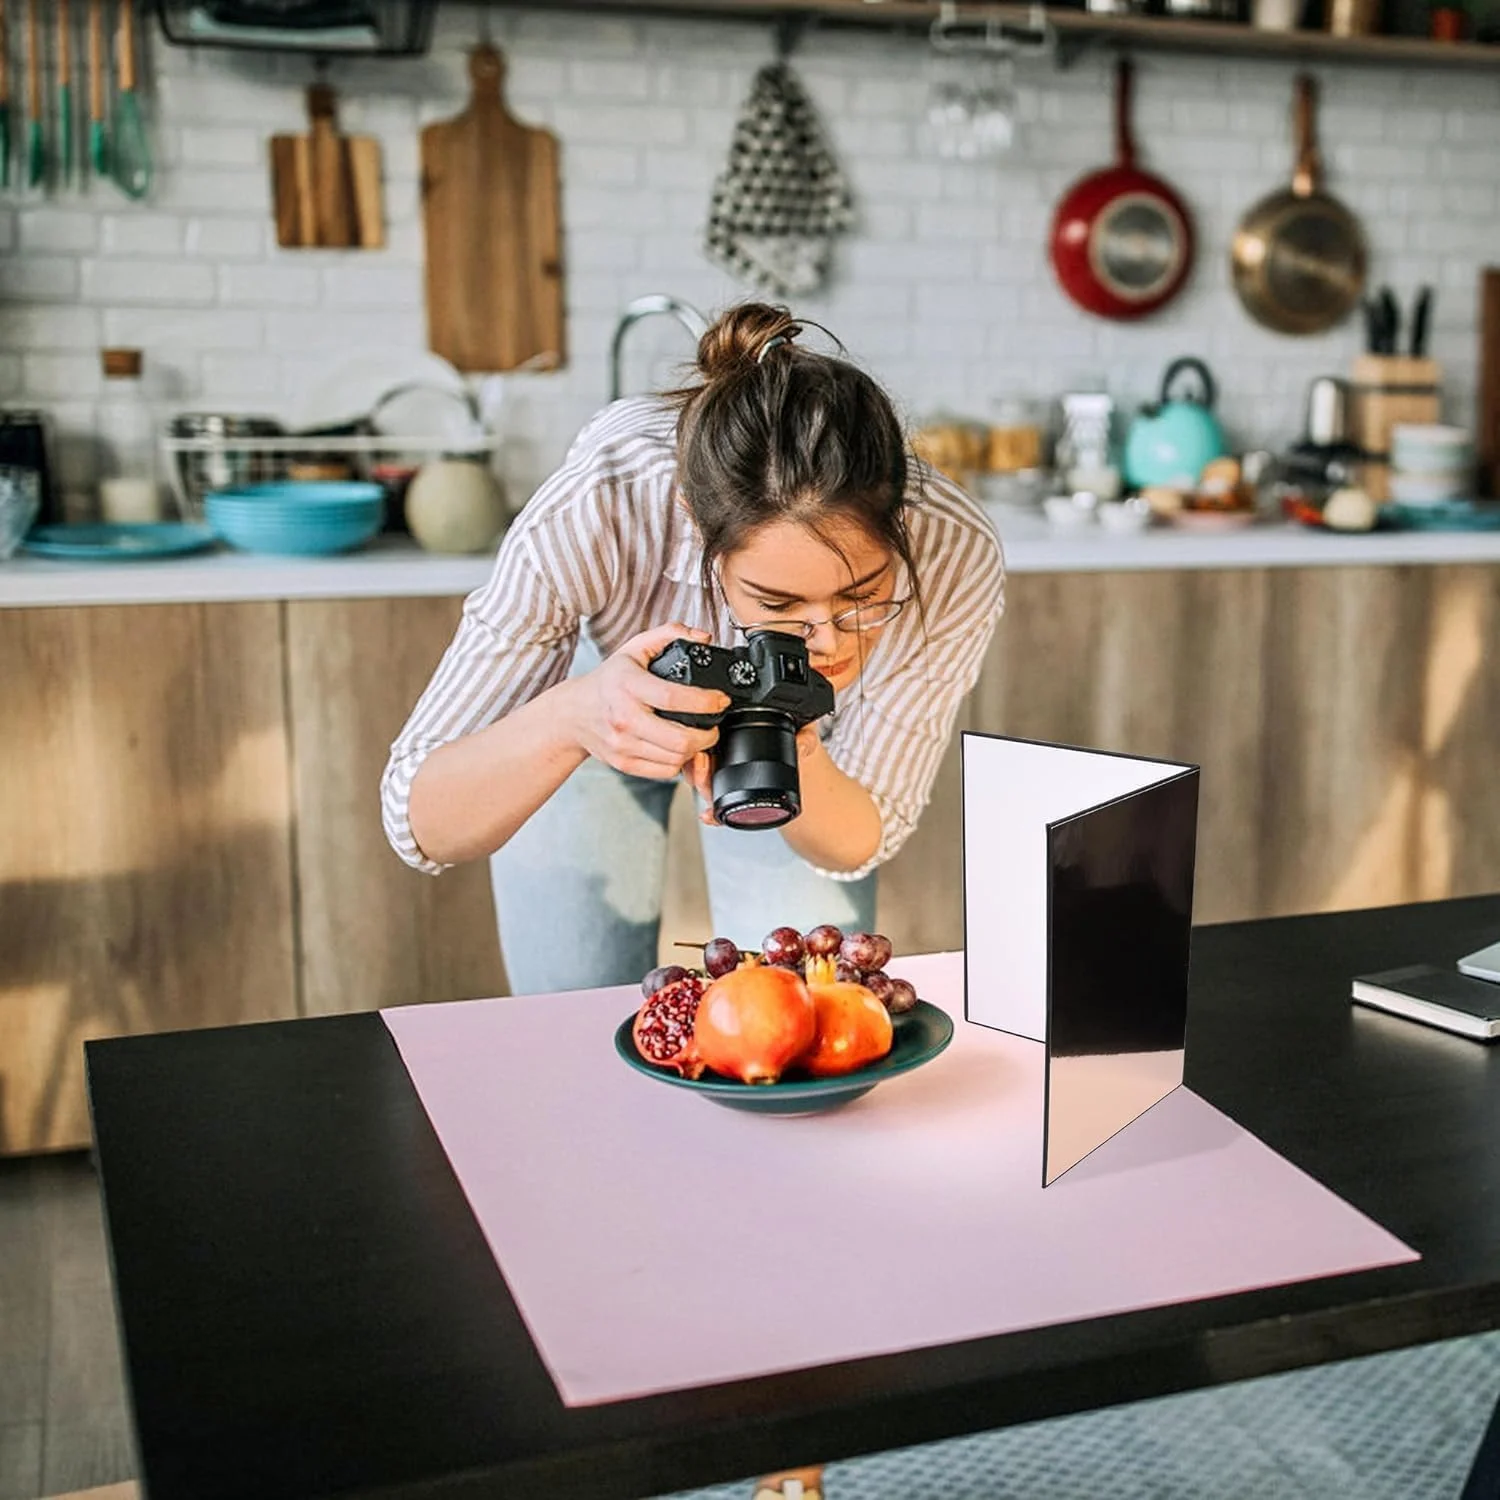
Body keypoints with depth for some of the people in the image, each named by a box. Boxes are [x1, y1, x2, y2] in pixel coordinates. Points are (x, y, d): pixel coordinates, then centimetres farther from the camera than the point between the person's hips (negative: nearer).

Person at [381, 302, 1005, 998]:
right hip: (596, 663, -1)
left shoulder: (954, 557, -38)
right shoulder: (591, 516, -43)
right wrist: (569, 719, -57)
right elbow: (421, 828, -37)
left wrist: (796, 770, -48)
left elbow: (860, 844, -24)